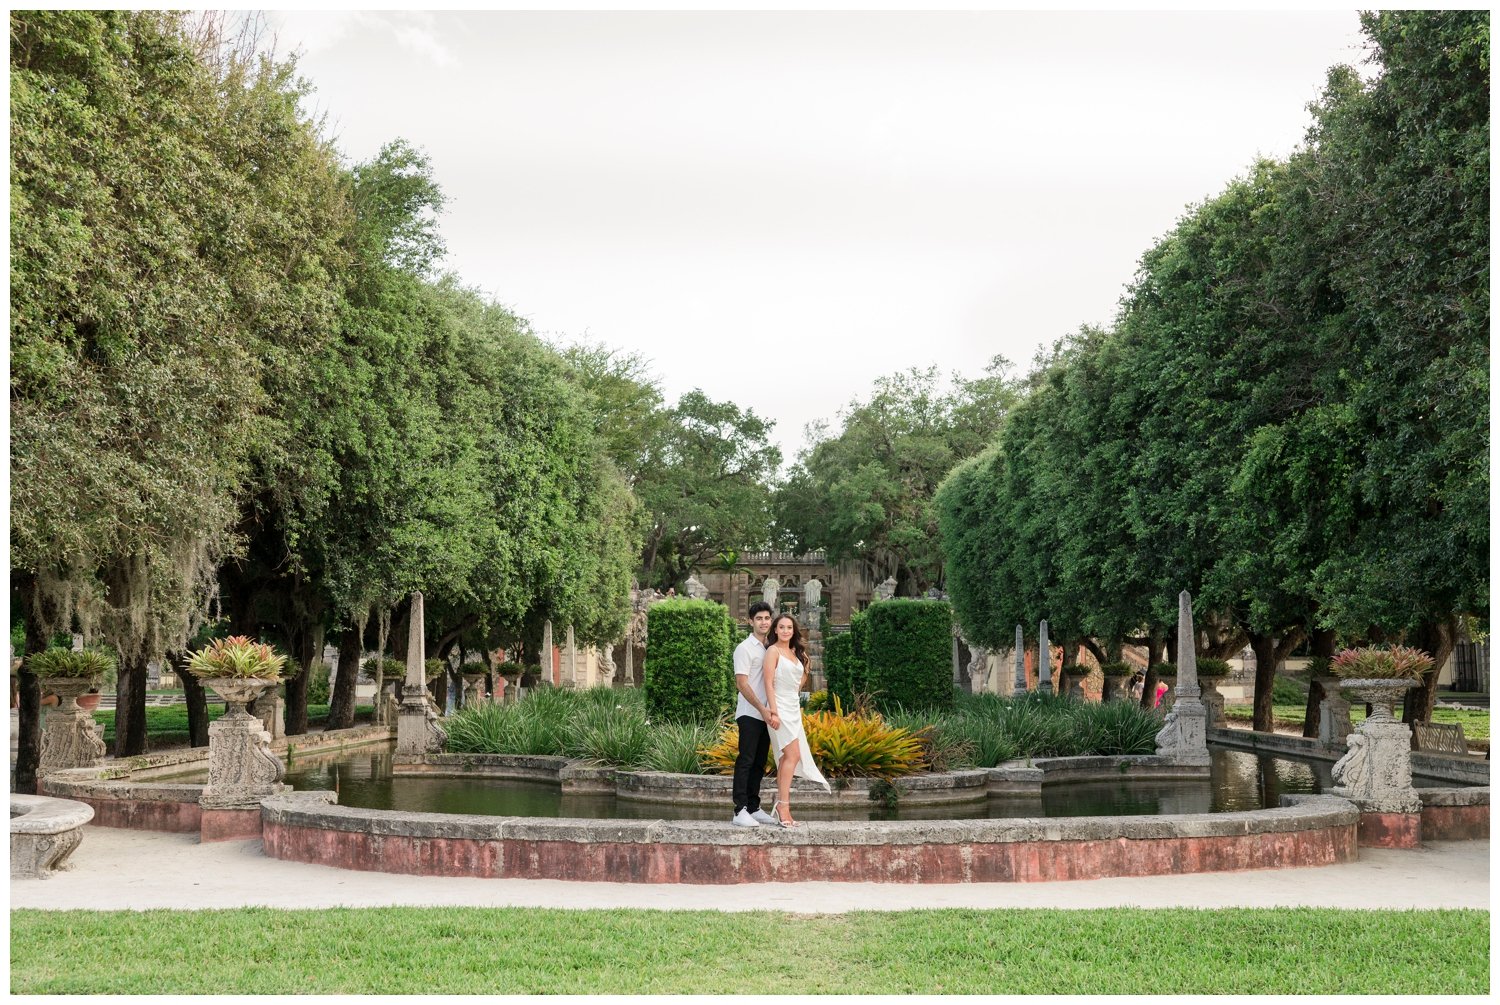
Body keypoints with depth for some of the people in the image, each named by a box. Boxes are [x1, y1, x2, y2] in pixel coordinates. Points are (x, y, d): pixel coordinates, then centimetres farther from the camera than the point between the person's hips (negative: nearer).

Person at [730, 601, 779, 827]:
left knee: (759, 764, 9)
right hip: (749, 714, -7)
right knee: (746, 761, -10)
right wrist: (762, 709, -17)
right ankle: (740, 811, -12)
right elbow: (742, 683, -13)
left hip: (766, 714, 7)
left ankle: (753, 808, 14)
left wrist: (770, 711, 7)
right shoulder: (745, 648, -6)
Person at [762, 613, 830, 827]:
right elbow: (769, 683, -12)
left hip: (794, 709, 8)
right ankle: (783, 805, -16)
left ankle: (780, 804, 7)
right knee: (792, 754, -15)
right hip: (780, 708, -8)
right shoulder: (773, 651, -6)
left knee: (785, 757, 5)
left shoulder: (796, 652, 16)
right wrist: (773, 712, -19)